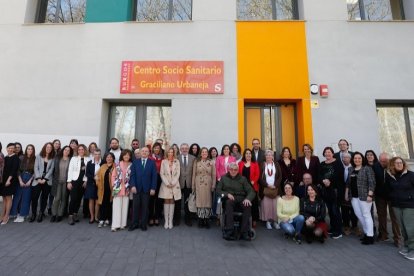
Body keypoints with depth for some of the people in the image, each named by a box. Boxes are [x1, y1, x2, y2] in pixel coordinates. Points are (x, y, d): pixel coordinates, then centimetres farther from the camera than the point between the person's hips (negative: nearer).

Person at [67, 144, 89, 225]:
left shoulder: (88, 160, 3)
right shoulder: (74, 158, 2)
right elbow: (70, 171, 0)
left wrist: (86, 181, -4)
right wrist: (69, 182, -5)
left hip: (83, 182, 2)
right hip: (74, 181, -2)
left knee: (79, 199, 8)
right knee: (73, 199, -6)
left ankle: (75, 214, 23)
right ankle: (70, 216, 4)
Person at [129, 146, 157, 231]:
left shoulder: (152, 162, 4)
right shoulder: (135, 162, 9)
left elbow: (154, 176, -1)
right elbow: (132, 175, 3)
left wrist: (153, 188, -7)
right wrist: (133, 186, -10)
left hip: (147, 188, -1)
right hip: (136, 188, 1)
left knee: (145, 207, 7)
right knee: (136, 207, 5)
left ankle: (143, 224, 18)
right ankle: (134, 224, 18)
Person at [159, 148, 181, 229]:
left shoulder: (177, 161, 4)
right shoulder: (163, 161, 3)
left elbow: (178, 173, 1)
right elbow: (162, 173, -1)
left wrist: (173, 183, -8)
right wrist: (167, 183, -9)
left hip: (174, 184, 1)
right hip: (165, 184, 0)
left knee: (172, 201, 2)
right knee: (166, 201, 1)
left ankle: (170, 221, 5)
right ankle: (166, 221, 5)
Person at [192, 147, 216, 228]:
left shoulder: (211, 163, 5)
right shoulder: (196, 162, 5)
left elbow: (214, 175, 4)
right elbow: (194, 174, 5)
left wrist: (213, 186, -2)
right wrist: (193, 186, 1)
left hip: (208, 185, 0)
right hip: (199, 184, 0)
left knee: (208, 201, 2)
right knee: (199, 201, 2)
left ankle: (206, 220, 13)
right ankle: (200, 221, 12)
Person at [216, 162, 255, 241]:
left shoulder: (242, 179, 16)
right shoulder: (224, 178, 17)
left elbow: (251, 191, 6)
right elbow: (218, 190, 8)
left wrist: (248, 198, -16)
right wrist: (227, 194, -11)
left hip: (241, 199, 1)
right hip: (230, 199, -1)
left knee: (248, 205, -31)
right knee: (229, 202, -35)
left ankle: (244, 232, -25)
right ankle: (229, 231, -35)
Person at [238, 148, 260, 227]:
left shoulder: (255, 164, 6)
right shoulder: (240, 163, 9)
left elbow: (257, 174, -2)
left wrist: (253, 181, -15)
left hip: (252, 186, -1)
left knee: (253, 203, 3)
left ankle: (254, 220, 14)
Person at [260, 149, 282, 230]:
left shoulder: (276, 164, 9)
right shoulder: (262, 165, 3)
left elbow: (280, 176, 4)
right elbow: (260, 177, 0)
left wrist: (275, 185, -8)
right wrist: (267, 185, -10)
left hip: (275, 188, 1)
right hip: (265, 188, -1)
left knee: (275, 205, 0)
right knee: (266, 205, -3)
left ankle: (275, 221, 9)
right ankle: (268, 221, 6)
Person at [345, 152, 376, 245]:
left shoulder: (367, 169, -5)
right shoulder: (350, 169, 13)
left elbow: (371, 183, -11)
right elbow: (348, 183, 18)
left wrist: (370, 195, -17)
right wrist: (346, 193, 15)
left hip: (364, 196, -6)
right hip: (354, 196, 6)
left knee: (366, 215, -2)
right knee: (358, 215, 10)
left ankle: (370, 237, 6)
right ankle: (366, 233, 24)